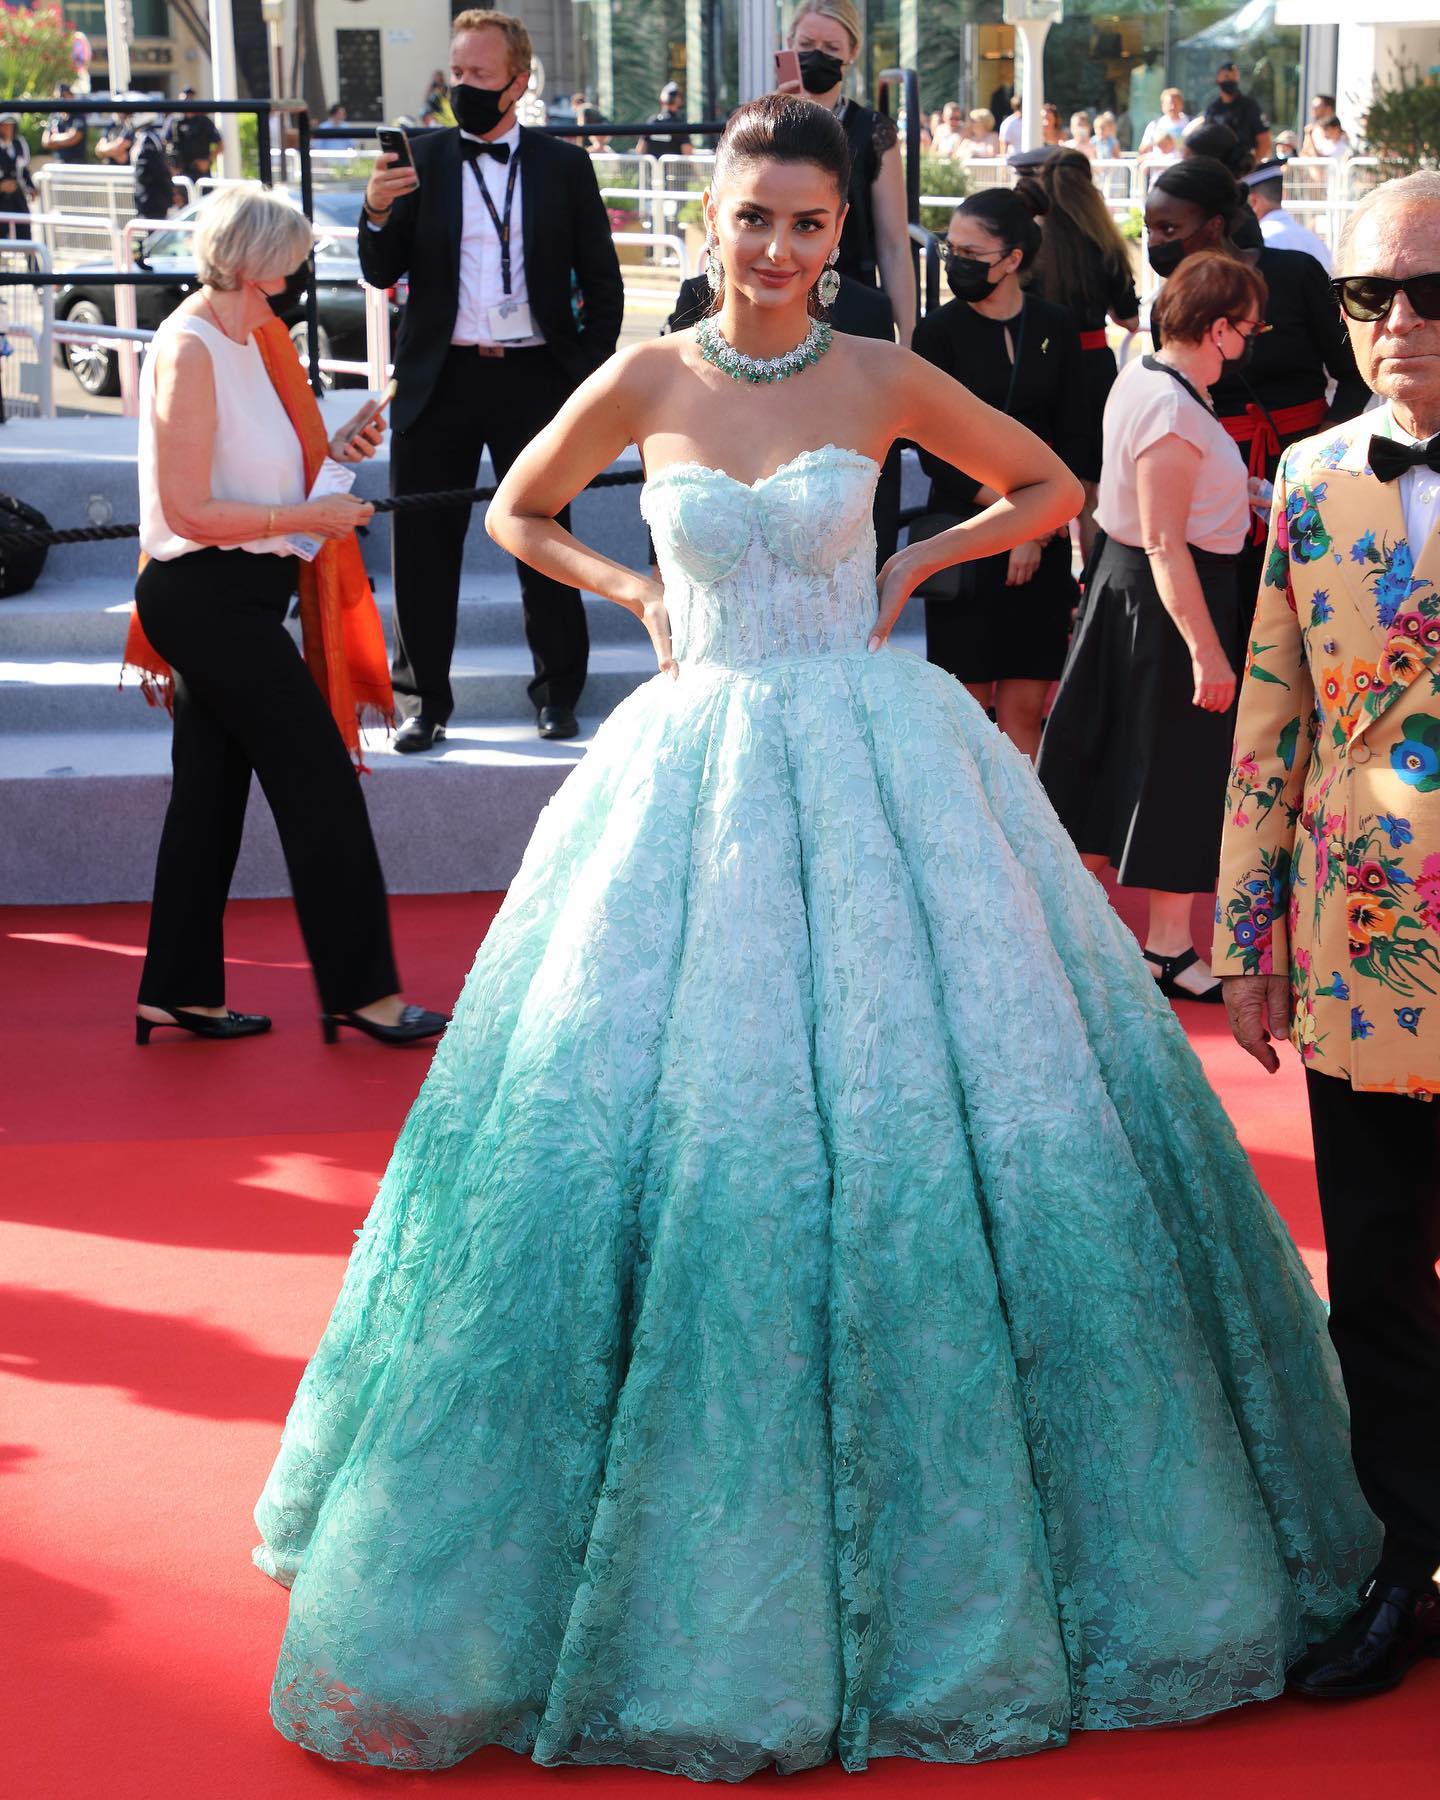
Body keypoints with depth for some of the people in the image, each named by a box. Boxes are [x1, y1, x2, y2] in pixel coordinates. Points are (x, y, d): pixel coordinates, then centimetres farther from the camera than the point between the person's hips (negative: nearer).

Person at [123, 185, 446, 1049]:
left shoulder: (244, 341, 13)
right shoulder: (191, 351, -17)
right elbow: (190, 511, -21)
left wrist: (332, 452, 6)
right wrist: (311, 517, -16)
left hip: (225, 604, 10)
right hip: (214, 598, -10)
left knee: (212, 793, 13)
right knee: (322, 785, -5)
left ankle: (178, 992, 20)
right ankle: (361, 989, 2)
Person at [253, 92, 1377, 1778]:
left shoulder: (883, 377, 0)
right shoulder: (647, 380, 2)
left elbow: (1049, 486, 13)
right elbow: (517, 513, 18)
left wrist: (913, 564, 2)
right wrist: (639, 594, 5)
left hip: (880, 772, 0)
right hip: (698, 772, 1)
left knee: (927, 1111, 1)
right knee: (656, 1119, 0)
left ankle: (966, 1543, 19)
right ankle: (691, 1561, 17)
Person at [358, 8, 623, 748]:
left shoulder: (564, 166, 4)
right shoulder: (420, 161, 5)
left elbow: (603, 282, 7)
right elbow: (381, 274, 1)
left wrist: (590, 376, -1)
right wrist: (378, 213, -18)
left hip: (533, 380, -1)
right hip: (439, 380, 1)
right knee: (423, 547, 3)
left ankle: (557, 693, 20)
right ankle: (425, 700, 14)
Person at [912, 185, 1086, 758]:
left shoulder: (1054, 327, 6)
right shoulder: (938, 331, -3)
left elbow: (1073, 437, 7)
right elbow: (935, 452, -7)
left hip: (1042, 539, 2)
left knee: (1024, 709, 3)